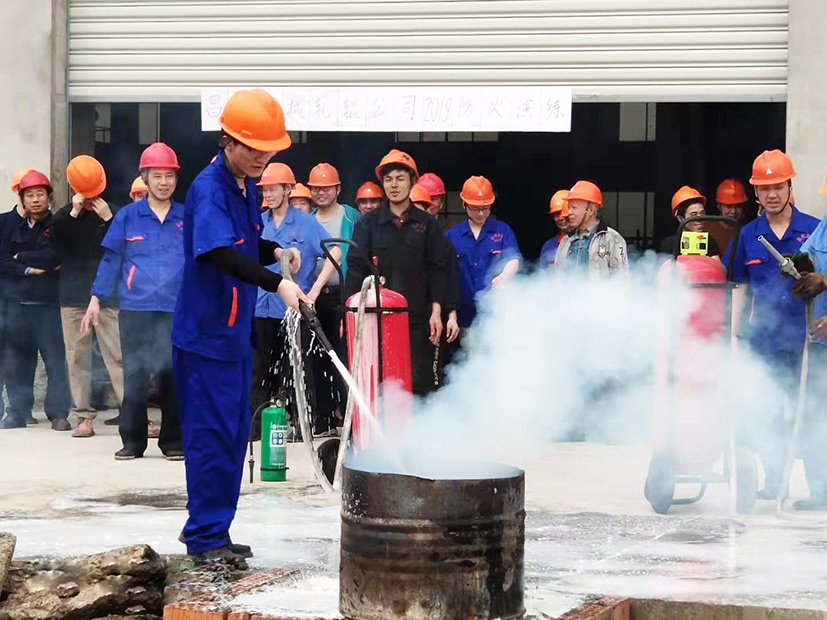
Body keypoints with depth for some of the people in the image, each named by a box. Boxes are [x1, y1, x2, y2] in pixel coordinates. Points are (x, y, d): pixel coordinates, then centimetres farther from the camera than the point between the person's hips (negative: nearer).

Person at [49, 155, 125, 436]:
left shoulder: (113, 213, 3)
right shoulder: (65, 216, 8)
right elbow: (54, 243, -9)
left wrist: (108, 220, -14)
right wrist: (73, 213, -15)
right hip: (73, 296, 2)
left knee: (117, 355, -8)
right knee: (77, 357, 3)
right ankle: (84, 415, 8)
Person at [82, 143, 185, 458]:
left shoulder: (188, 218, 7)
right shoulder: (127, 216, 6)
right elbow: (111, 260, 7)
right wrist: (96, 299, 3)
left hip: (178, 310, 0)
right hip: (136, 309, 0)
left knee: (174, 375, 1)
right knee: (134, 376, 0)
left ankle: (173, 441, 10)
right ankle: (132, 441, 8)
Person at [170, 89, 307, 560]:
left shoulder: (248, 187, 10)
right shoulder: (210, 189, -18)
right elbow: (221, 253, -33)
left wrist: (274, 252, 1)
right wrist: (277, 284, -42)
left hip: (236, 331, 9)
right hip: (206, 332, -9)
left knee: (234, 433, 13)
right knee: (212, 434, -6)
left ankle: (210, 529, 22)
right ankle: (206, 536, 2)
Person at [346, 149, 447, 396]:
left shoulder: (427, 224, 9)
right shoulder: (368, 223, 10)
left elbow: (437, 271, 6)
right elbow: (356, 268, 5)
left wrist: (436, 312, -3)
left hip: (417, 319, 0)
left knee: (419, 382, -3)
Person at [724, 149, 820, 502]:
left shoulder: (813, 230, -1)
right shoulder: (748, 236, 7)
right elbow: (739, 288, 13)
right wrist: (733, 336, 9)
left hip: (805, 340, -2)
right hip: (763, 340, 2)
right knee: (762, 417, 2)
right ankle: (774, 479, 15)